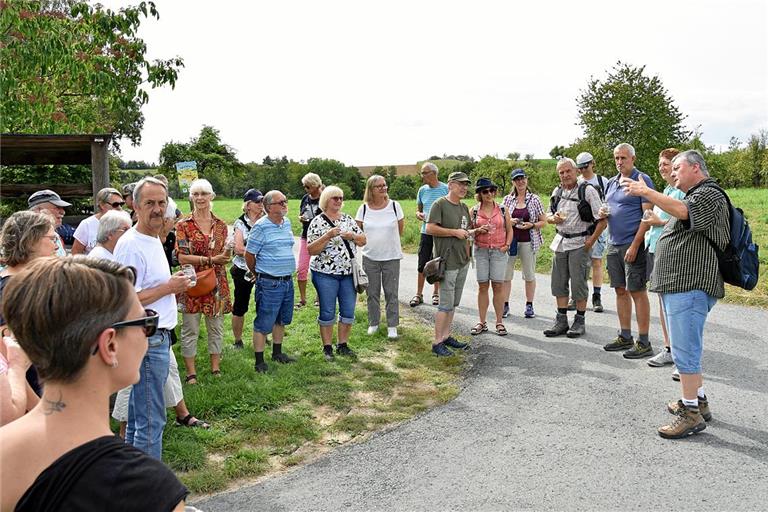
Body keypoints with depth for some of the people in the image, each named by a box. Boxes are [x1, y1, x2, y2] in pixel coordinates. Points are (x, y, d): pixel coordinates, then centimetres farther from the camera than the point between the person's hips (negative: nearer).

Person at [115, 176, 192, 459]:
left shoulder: (154, 239, 12)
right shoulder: (131, 245, -19)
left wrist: (173, 283, 8)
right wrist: (169, 287, -17)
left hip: (158, 336, 10)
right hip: (148, 340, -10)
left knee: (138, 414, 21)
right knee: (151, 420, -1)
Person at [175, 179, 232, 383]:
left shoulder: (220, 225, 6)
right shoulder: (184, 225, -4)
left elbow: (225, 256, 10)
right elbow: (182, 258, -11)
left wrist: (225, 257, -13)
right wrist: (210, 259, -19)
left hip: (216, 284, 3)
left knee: (216, 328, 11)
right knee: (190, 330, 4)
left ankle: (215, 368, 24)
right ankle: (191, 373, 15)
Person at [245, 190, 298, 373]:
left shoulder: (287, 223, 8)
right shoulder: (261, 227, -14)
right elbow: (249, 254, -9)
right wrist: (258, 274, 4)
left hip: (287, 280, 7)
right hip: (269, 283, -7)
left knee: (282, 319, 19)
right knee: (264, 323, 1)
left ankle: (277, 352, 35)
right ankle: (259, 361, 10)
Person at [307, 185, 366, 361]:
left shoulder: (348, 219, 9)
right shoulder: (317, 222, -6)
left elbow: (363, 241, 10)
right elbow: (311, 250, -13)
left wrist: (352, 236, -10)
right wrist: (327, 236, -24)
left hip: (349, 273, 5)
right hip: (326, 274, -4)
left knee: (348, 312, 9)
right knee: (328, 313, 4)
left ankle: (343, 345, 24)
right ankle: (327, 348, 17)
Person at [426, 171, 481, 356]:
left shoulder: (464, 207, 15)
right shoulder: (440, 204, -10)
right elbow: (430, 229, -18)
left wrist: (475, 231, 5)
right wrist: (455, 232, -17)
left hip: (463, 261, 8)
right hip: (447, 261, -8)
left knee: (454, 303, 14)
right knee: (446, 304, -6)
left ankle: (446, 336, 25)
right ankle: (437, 343, 2)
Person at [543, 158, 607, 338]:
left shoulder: (588, 191, -8)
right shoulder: (557, 192, 11)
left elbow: (602, 219, -11)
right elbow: (548, 216, 20)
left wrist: (591, 241, -14)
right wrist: (554, 218, -3)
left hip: (579, 243, -6)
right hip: (560, 242, 6)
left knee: (578, 283, -2)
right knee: (559, 282, 7)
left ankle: (580, 321, 10)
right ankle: (561, 320, 16)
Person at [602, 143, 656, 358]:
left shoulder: (642, 180, -7)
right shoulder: (611, 183, 15)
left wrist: (635, 245, -19)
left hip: (633, 244, -7)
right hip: (614, 244, 7)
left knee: (637, 292, -4)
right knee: (620, 291, 11)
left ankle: (643, 343, 3)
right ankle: (625, 336, 22)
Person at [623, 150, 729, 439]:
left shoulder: (709, 194, -8)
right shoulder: (694, 195, 25)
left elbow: (683, 211, -28)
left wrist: (647, 192, -24)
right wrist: (655, 222, 15)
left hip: (690, 285, -11)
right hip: (677, 284, 11)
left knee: (684, 349, -9)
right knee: (686, 347, 18)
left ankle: (691, 412, -2)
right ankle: (698, 401, 29)